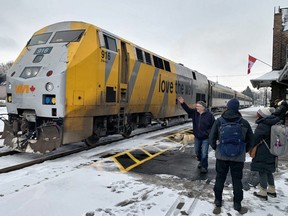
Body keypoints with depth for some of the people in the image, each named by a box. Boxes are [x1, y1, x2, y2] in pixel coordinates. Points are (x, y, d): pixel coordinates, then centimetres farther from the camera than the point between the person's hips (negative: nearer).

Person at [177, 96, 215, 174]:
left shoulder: (209, 114, -13)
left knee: (204, 153, -3)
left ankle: (204, 167, 14)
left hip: (206, 138, -5)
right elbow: (187, 109, -12)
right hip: (197, 137, 5)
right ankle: (201, 162, 45)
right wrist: (182, 103, -29)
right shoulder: (194, 112, -1)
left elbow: (214, 125, -7)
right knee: (197, 151, 19)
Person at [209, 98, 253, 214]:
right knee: (237, 180, 15)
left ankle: (218, 202, 27)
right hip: (238, 157, 0)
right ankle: (237, 205, 26)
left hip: (222, 156, 0)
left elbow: (211, 139, -5)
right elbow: (251, 140, 4)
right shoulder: (244, 123, -6)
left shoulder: (219, 121, -9)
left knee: (220, 179, 15)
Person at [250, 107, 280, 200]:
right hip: (271, 153, 9)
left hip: (263, 154, -9)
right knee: (268, 171, 21)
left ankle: (263, 193, 12)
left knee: (262, 172, 2)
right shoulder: (272, 124, 6)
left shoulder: (262, 126, -22)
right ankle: (272, 190, 31)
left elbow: (255, 139, -19)